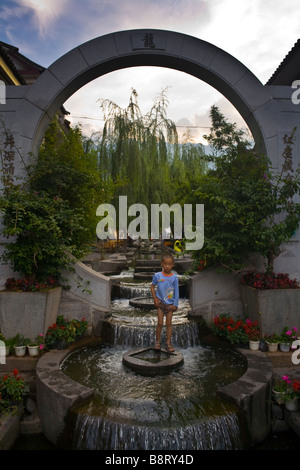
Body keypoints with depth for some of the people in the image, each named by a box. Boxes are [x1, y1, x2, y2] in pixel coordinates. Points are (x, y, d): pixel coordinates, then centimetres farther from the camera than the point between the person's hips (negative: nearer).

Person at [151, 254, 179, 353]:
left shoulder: (174, 277, -6)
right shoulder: (157, 276, -6)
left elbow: (176, 291, -2)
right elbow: (152, 287, 5)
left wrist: (175, 304, -5)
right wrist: (155, 299, -3)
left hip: (170, 304, 0)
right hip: (160, 303, 0)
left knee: (169, 323, 6)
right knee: (160, 323, 2)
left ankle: (168, 343, 15)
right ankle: (157, 341, 18)